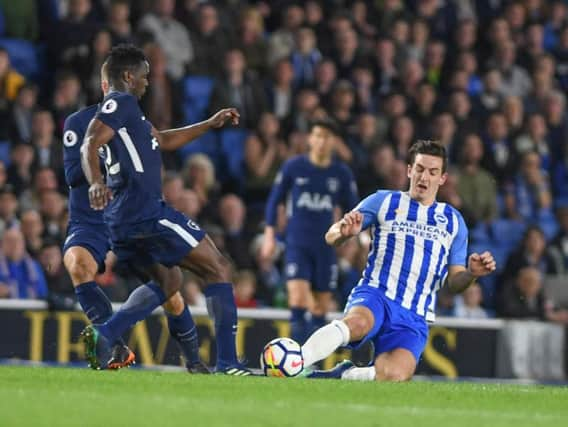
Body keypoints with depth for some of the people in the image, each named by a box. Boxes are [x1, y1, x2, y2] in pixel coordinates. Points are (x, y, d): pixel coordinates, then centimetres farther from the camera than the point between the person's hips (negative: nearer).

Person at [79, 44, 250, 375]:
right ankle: (227, 362, -7)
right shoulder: (120, 102, -6)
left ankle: (103, 335, 4)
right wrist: (96, 183, -37)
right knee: (218, 268, -1)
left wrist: (210, 124, 35)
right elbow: (90, 146, -20)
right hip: (144, 209, -10)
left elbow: (163, 140, 36)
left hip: (121, 221, 10)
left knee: (169, 280, 24)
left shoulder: (124, 107, 24)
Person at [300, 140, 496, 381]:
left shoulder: (453, 221, 19)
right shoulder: (383, 201, 12)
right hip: (374, 296, -2)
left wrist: (472, 273, -5)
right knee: (358, 322, -42)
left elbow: (453, 283, 18)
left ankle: (345, 375, -2)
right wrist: (345, 232, -17)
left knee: (394, 375, -29)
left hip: (414, 316, 2)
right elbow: (331, 237, 8)